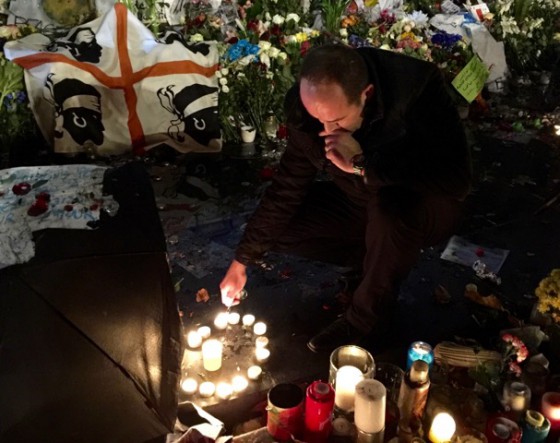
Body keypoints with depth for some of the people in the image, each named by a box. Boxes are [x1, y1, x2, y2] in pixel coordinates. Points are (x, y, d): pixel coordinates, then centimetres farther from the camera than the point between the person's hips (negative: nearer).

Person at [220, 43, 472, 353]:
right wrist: (242, 261, -6)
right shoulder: (306, 104, -18)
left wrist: (363, 164, -39)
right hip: (363, 203, 5)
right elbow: (288, 185, -8)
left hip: (423, 206, -5)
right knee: (276, 225, -10)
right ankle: (385, 259, 4)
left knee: (390, 207, -40)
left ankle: (364, 317, -13)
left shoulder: (420, 87, -32)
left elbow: (455, 179, -37)